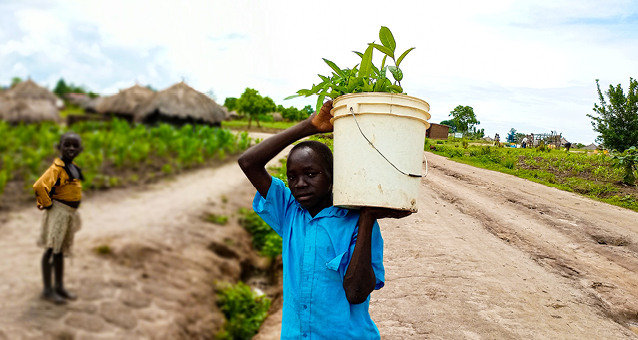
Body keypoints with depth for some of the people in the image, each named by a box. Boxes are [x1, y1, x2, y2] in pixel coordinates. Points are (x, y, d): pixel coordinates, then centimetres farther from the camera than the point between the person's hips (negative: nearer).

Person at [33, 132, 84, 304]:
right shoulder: (57, 167, -17)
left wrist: (73, 210, 15)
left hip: (70, 213, 9)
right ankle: (47, 289, 9)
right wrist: (46, 204, -16)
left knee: (60, 250, 16)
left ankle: (59, 287, 26)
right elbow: (39, 186, -29)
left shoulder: (74, 167, 9)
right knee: (51, 249, 0)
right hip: (58, 212, -8)